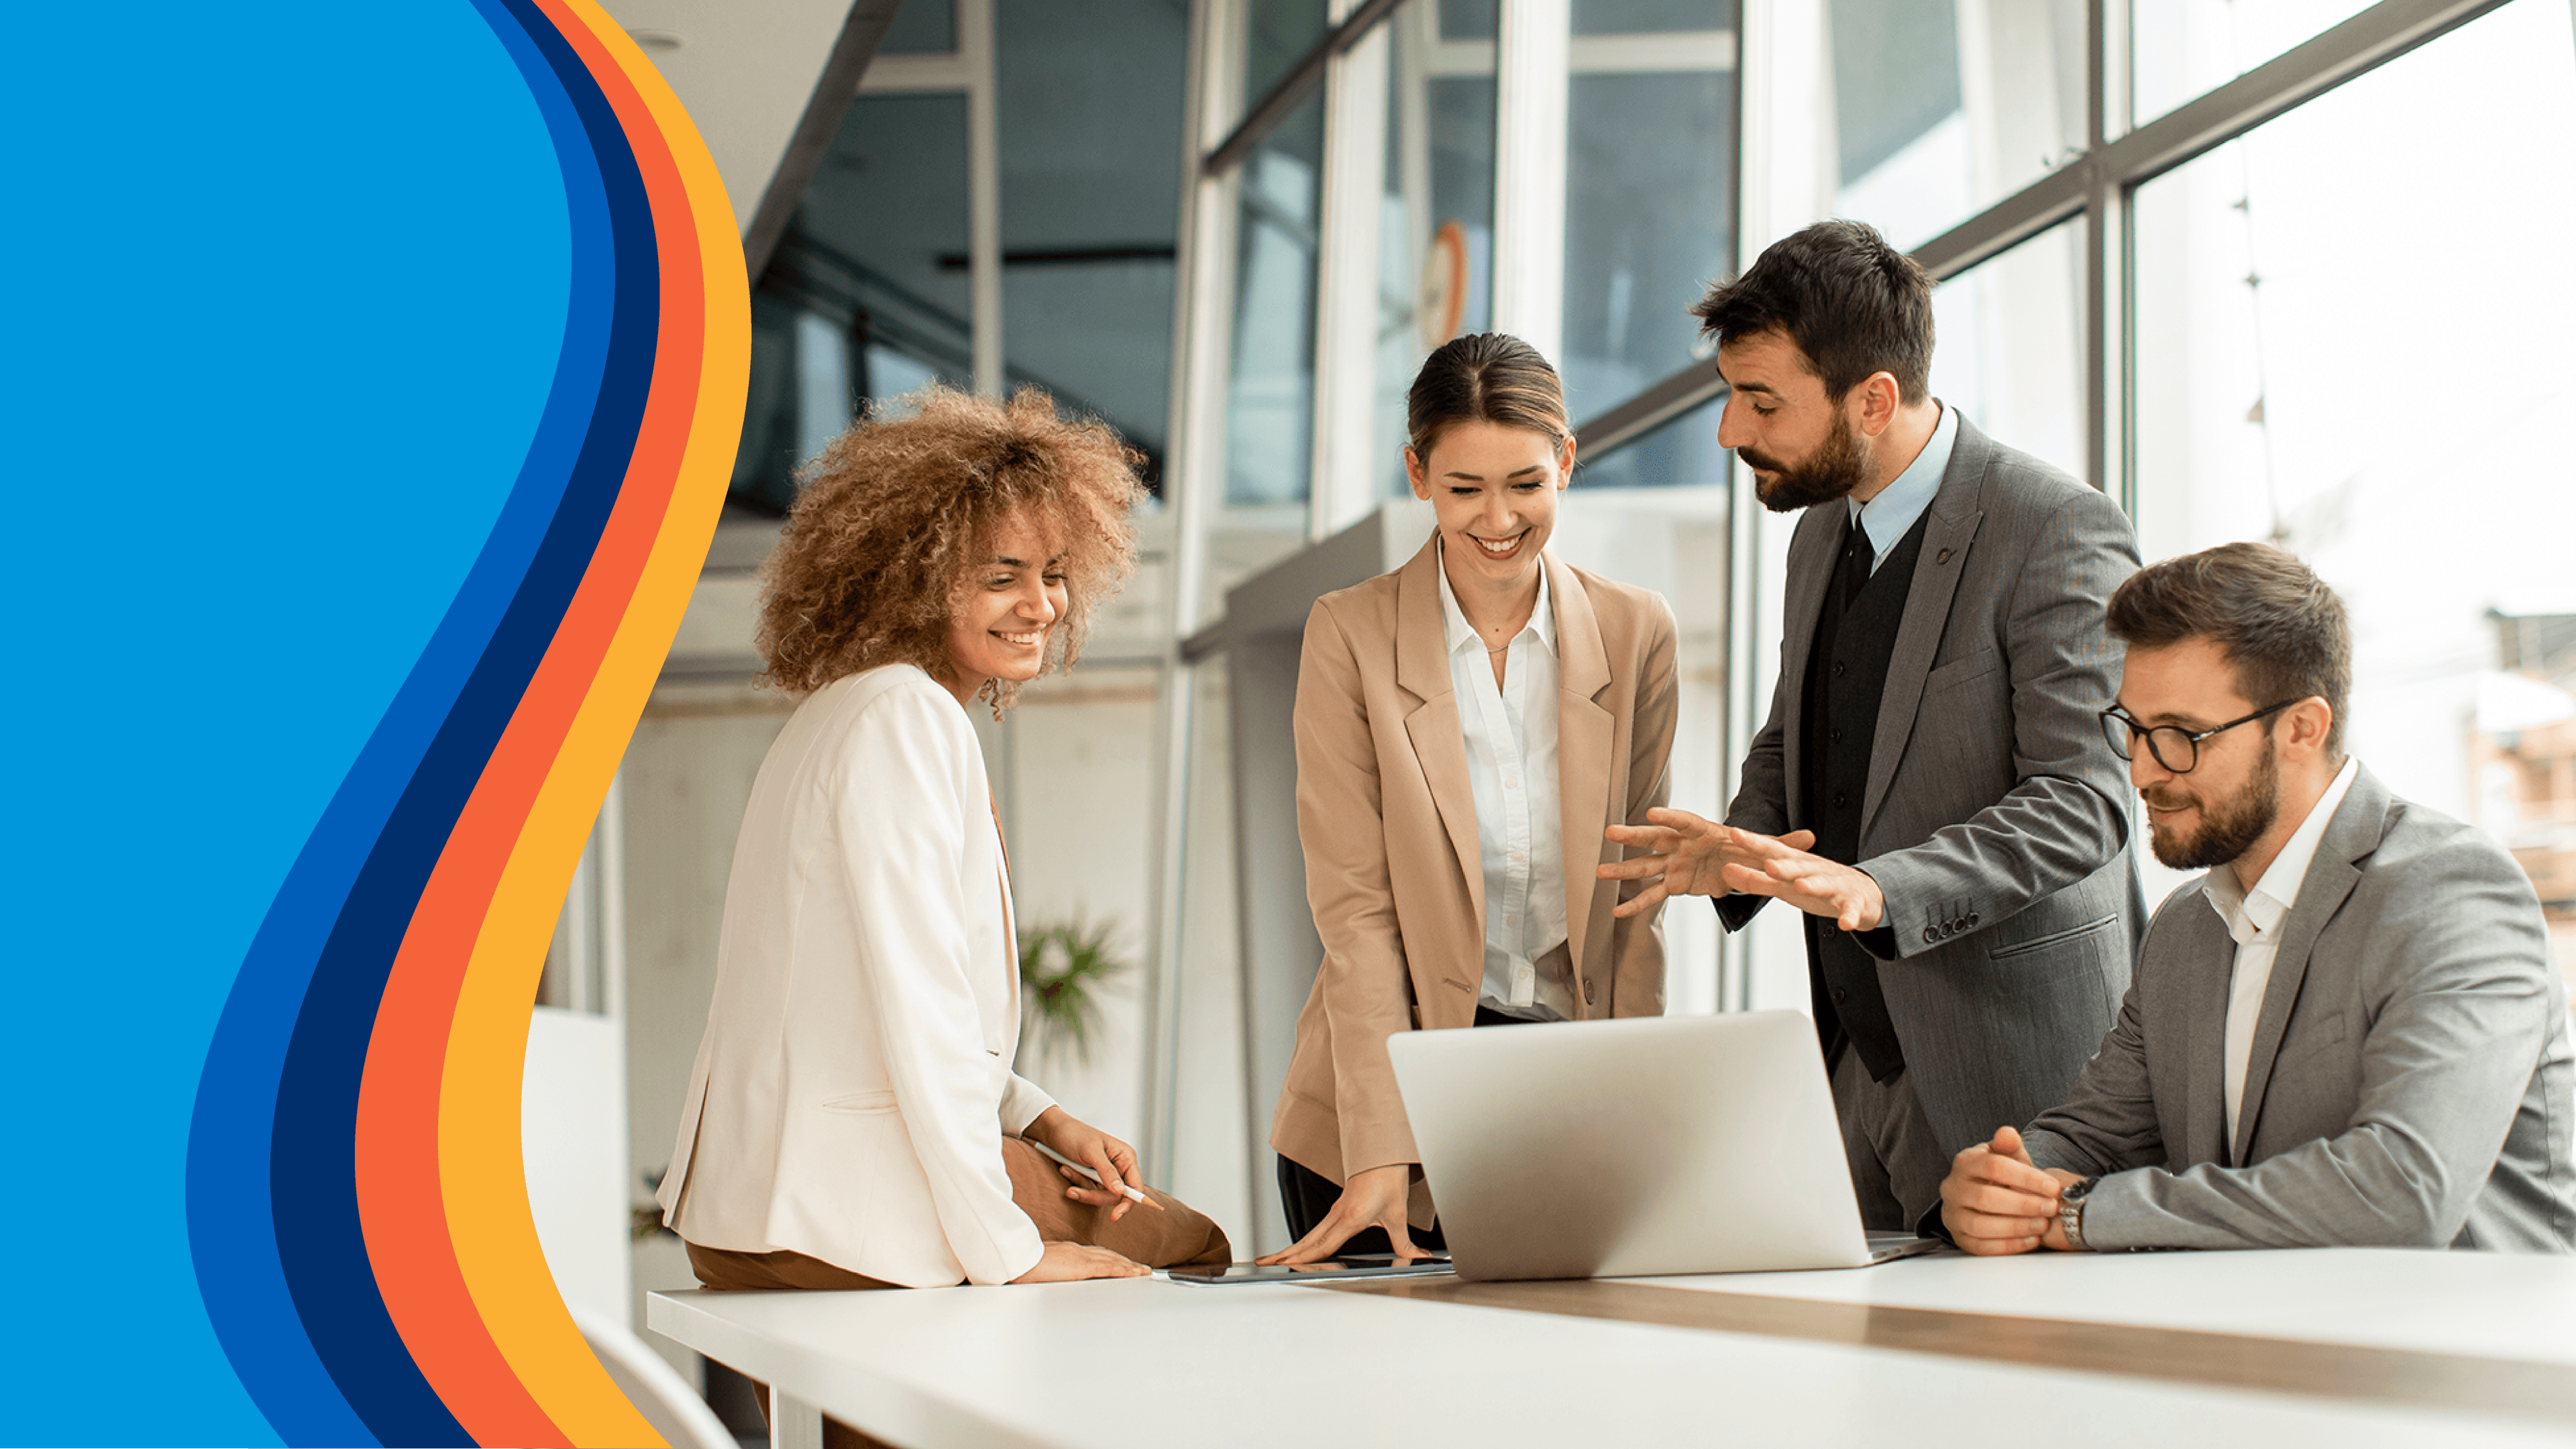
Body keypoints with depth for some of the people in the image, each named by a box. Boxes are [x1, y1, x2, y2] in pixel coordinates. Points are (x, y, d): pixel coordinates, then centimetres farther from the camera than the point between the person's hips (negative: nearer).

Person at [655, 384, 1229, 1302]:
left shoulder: (854, 711, 16)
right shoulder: (904, 717, -15)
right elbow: (918, 1002, -22)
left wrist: (1042, 1122, 11)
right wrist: (1005, 1250, -20)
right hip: (844, 1213, -10)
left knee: (1194, 1239, 16)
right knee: (1189, 1250, 1)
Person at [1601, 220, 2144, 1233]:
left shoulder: (2060, 531, -13)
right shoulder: (1822, 534, 13)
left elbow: (2081, 800, -19)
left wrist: (1878, 890, -31)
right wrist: (1739, 849, 2)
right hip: (1860, 1059, 7)